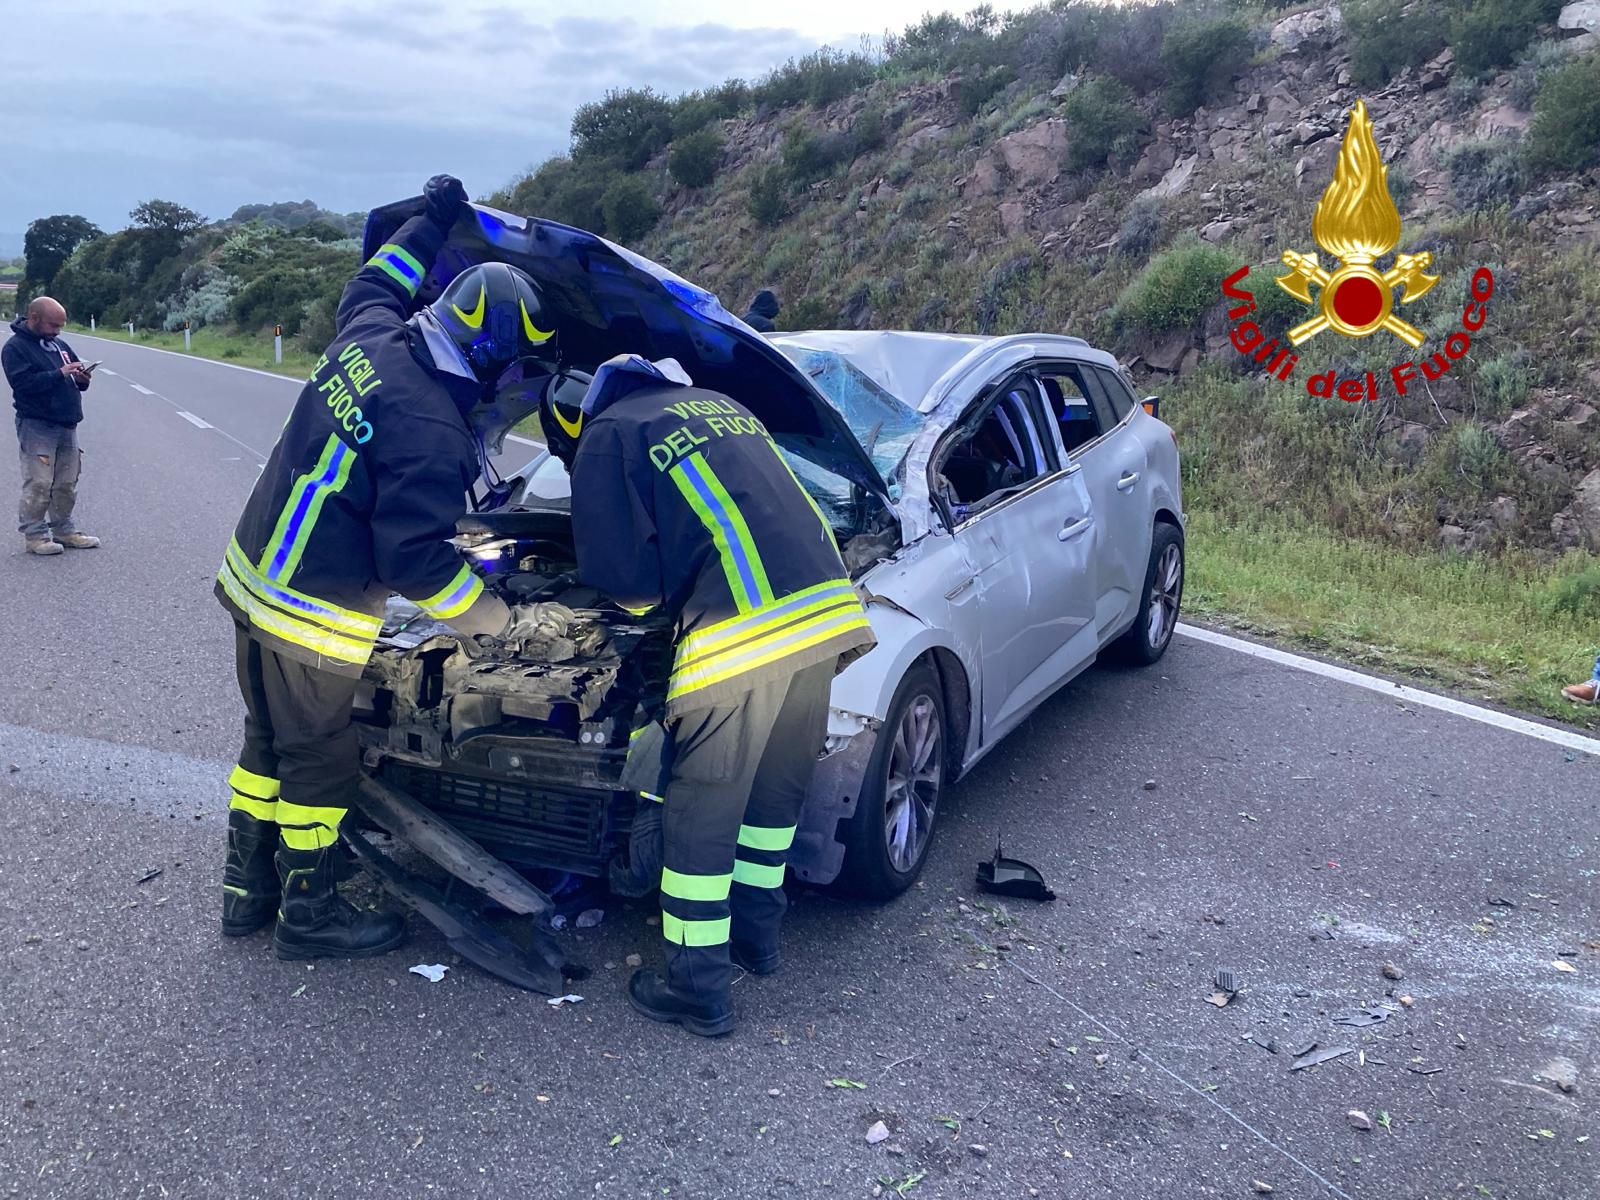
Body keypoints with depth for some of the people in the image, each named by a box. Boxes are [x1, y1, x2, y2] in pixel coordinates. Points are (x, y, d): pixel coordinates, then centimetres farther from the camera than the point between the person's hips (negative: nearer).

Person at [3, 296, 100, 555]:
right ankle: (34, 535, 2)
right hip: (37, 426, -7)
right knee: (38, 484, -6)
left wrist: (81, 378, 0)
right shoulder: (16, 347, -7)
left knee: (67, 484, 11)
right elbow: (23, 382, -19)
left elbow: (74, 375, 23)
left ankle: (64, 531, 21)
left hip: (67, 425, 7)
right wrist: (60, 373, -22)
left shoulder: (59, 344, 15)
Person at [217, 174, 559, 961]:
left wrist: (430, 219, 30)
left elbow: (372, 286, 22)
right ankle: (308, 916, 25)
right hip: (315, 619, -9)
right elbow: (417, 561, -24)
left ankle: (246, 890, 37)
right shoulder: (432, 437, -27)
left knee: (267, 742, 22)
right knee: (320, 763, 8)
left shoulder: (368, 337, -3)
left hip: (251, 577, 9)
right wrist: (499, 623, -13)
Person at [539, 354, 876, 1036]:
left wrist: (651, 599, 22)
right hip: (829, 604, 8)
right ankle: (757, 933, 38)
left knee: (702, 815, 6)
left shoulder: (608, 437, 7)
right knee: (775, 791, 22)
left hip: (742, 632, -7)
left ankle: (701, 991, 15)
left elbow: (621, 577, 0)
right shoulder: (723, 406, 29)